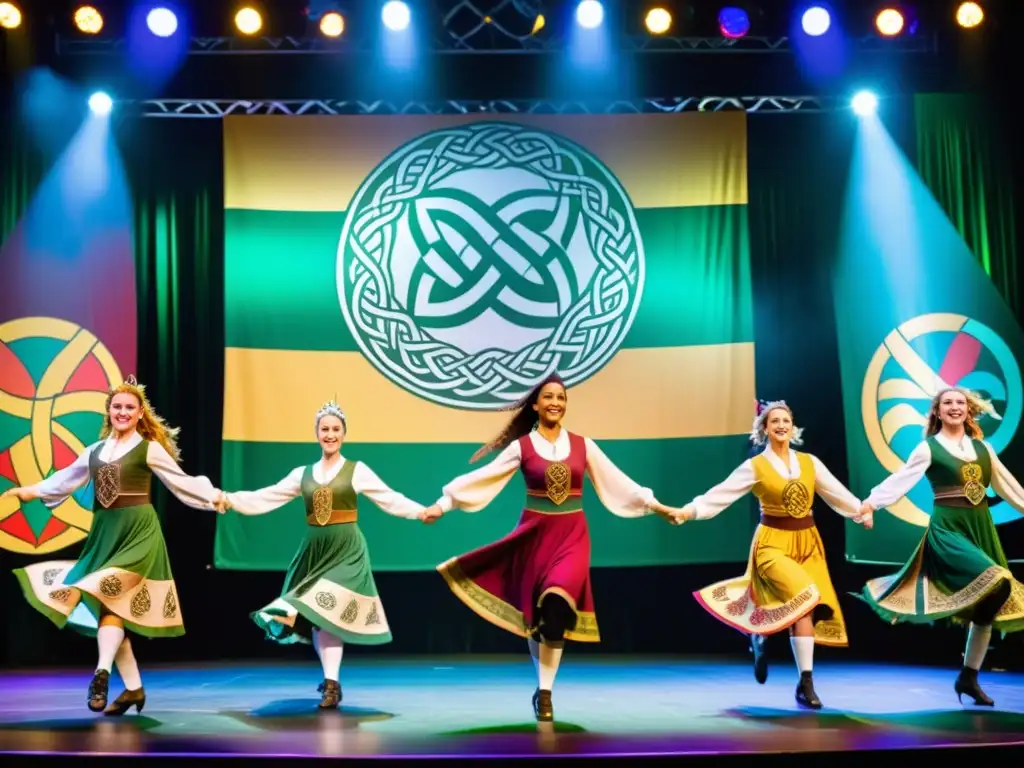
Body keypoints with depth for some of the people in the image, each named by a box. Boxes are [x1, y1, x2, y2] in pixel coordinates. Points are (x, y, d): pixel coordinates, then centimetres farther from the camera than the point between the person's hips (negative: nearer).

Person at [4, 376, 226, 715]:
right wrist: (30, 491, 30)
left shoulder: (149, 448, -1)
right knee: (108, 604, 3)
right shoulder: (95, 451, 14)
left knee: (110, 596, -21)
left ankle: (102, 672, -21)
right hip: (104, 532, 6)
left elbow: (180, 482, 0)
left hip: (138, 529, -6)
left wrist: (213, 496, -9)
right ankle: (133, 687, 8)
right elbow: (65, 479, 26)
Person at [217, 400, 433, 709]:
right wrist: (230, 500, 0)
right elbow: (266, 498, 9)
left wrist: (420, 511, -18)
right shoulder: (303, 473, 10)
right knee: (317, 617, 2)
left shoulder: (357, 470, 1)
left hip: (346, 551, -4)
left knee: (330, 614, -12)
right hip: (314, 551, 4)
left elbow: (390, 499, -4)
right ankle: (331, 682, 18)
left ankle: (331, 683, -5)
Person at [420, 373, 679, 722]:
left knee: (556, 608, -20)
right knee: (534, 613, 8)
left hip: (571, 535, 0)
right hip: (534, 534, 0)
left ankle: (544, 692, -9)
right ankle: (543, 687, 28)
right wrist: (443, 504, -7)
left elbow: (616, 482, 9)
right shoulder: (521, 446, -1)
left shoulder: (583, 445, 4)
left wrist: (654, 505, 7)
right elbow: (480, 479, -2)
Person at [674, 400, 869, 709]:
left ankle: (804, 685, 7)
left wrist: (861, 511, 4)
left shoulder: (810, 462, 7)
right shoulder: (755, 466, -3)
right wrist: (690, 510, -16)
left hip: (807, 543, 4)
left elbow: (837, 492, 13)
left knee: (808, 608, -3)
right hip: (773, 543, -4)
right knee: (804, 599, -23)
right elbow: (721, 494, -7)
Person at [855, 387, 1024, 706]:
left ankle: (968, 677, 17)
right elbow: (901, 479, -15)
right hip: (947, 529, -6)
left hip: (981, 529, 6)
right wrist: (871, 502, -29)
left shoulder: (982, 448, 11)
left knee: (991, 604, 6)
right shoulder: (929, 448, -4)